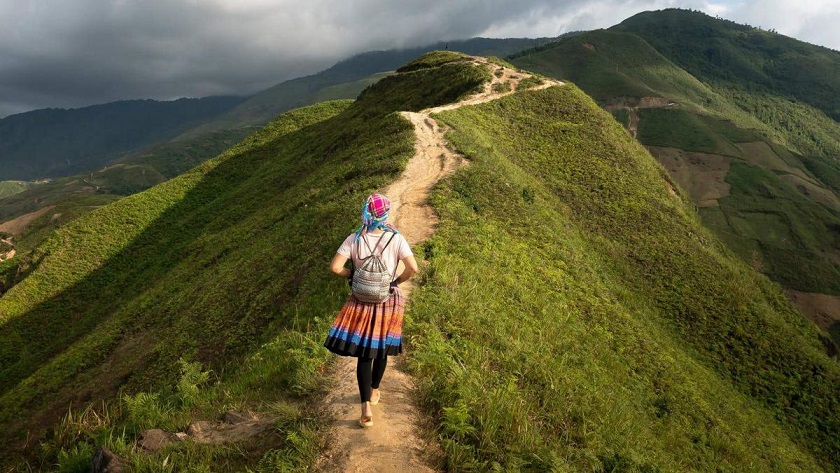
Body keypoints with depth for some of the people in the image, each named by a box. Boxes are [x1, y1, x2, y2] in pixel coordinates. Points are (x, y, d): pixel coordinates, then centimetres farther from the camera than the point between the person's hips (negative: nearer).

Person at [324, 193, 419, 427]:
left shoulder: (354, 239, -10)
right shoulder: (396, 238, -12)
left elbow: (335, 267, -15)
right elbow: (413, 268, -20)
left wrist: (352, 275, 3)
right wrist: (397, 281, -2)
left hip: (361, 303, -1)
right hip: (388, 302, 1)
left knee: (363, 354, 5)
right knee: (381, 349, 21)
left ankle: (366, 407, -4)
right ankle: (374, 392, 40)